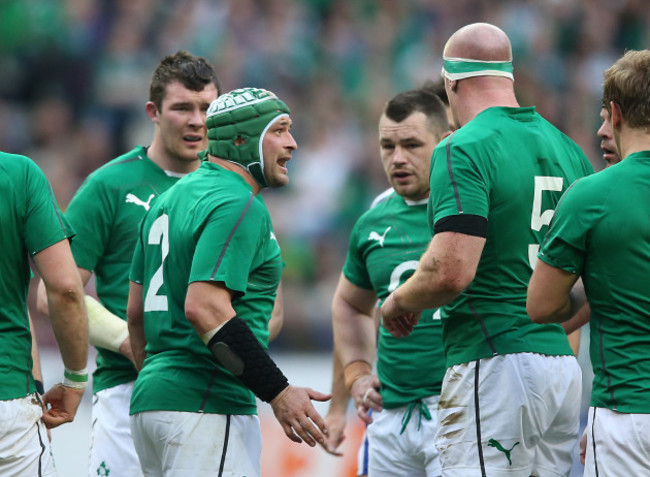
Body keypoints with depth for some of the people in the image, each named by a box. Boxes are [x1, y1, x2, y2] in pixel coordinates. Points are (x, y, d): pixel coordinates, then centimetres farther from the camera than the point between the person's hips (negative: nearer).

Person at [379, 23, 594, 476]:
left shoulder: (464, 150, -10)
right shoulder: (567, 148, 14)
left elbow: (452, 272, -20)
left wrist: (399, 302, 0)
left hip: (495, 365, -8)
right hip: (565, 367, 8)